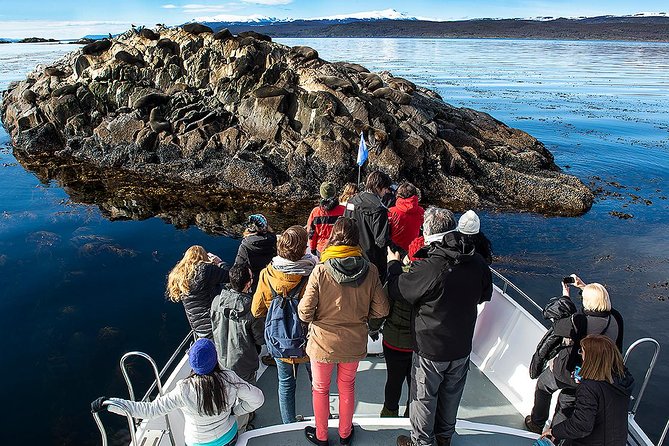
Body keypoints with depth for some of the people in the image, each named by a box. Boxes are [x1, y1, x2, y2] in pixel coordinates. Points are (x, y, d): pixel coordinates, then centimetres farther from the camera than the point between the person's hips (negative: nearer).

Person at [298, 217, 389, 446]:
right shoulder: (370, 271, -15)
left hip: (324, 342, -2)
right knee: (347, 387, 26)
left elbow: (305, 312, -19)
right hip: (355, 342, 3)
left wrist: (318, 317, 3)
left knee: (320, 389, 22)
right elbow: (381, 309, -7)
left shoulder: (321, 271, -23)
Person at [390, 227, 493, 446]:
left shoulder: (427, 268, -30)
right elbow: (485, 295, 7)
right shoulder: (478, 262, -12)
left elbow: (395, 289, -15)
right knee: (451, 394, 25)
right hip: (462, 347, 6)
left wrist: (394, 263, 2)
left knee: (424, 397, 16)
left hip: (430, 349, -5)